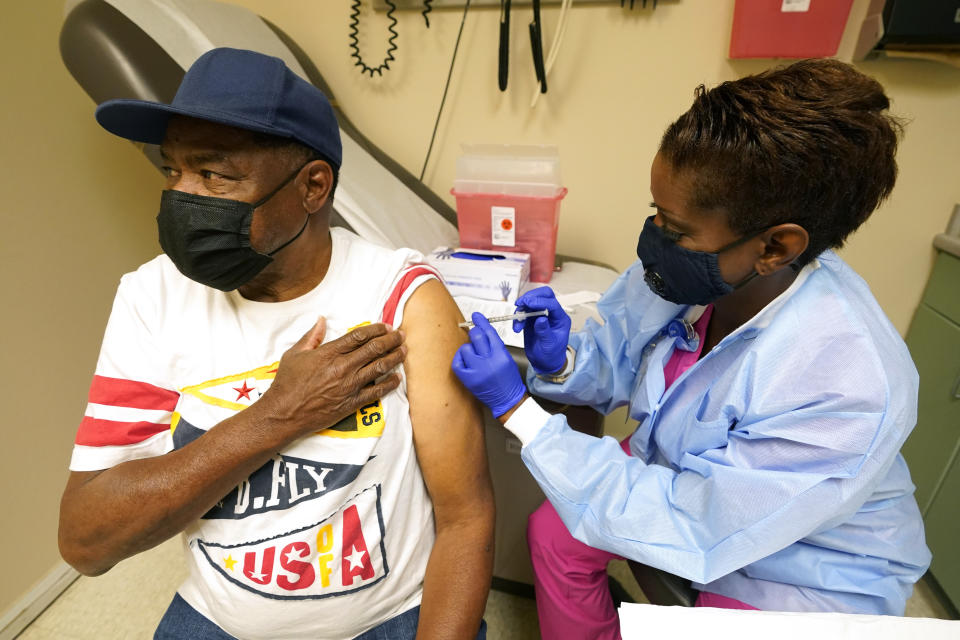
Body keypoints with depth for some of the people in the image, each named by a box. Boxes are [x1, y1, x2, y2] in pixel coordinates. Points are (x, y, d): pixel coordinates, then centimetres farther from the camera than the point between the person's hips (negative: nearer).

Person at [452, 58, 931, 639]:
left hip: (807, 567, -4)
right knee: (552, 533, -4)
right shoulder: (685, 270, -21)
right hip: (683, 472, 5)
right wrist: (563, 362, -27)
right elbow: (615, 363, -3)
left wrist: (516, 407, -36)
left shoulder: (847, 394, -37)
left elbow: (684, 528, -33)